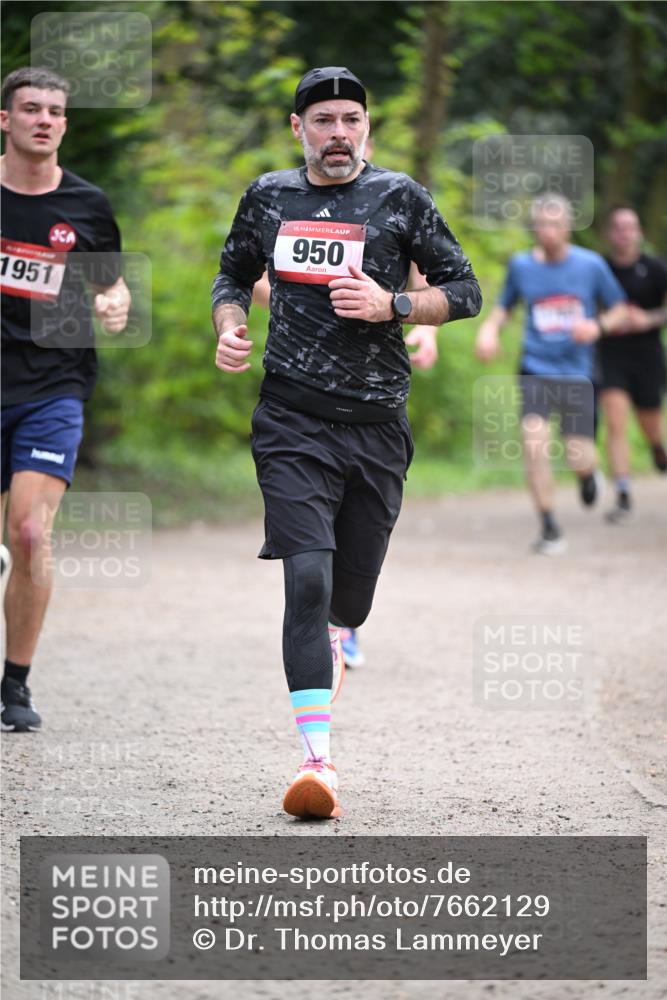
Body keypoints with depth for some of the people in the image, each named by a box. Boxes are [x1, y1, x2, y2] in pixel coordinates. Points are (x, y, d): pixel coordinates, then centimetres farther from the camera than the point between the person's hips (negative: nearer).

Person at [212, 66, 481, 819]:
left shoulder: (400, 198, 3)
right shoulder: (269, 197, 8)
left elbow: (464, 292, 4)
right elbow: (233, 274, 23)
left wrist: (391, 305, -12)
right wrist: (229, 326, 3)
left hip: (377, 423, 1)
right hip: (292, 423, -1)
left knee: (351, 596, 8)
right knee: (308, 579, -16)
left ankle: (325, 643, 46)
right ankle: (316, 755, -20)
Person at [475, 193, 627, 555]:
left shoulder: (591, 265, -2)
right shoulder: (521, 265, 2)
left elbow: (619, 309, 7)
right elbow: (504, 306, 16)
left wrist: (599, 326, -14)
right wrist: (489, 330, -5)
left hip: (577, 372, -1)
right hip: (535, 369, 1)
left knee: (579, 456, -6)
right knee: (534, 436, -21)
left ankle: (588, 473, 36)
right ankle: (549, 528, -9)